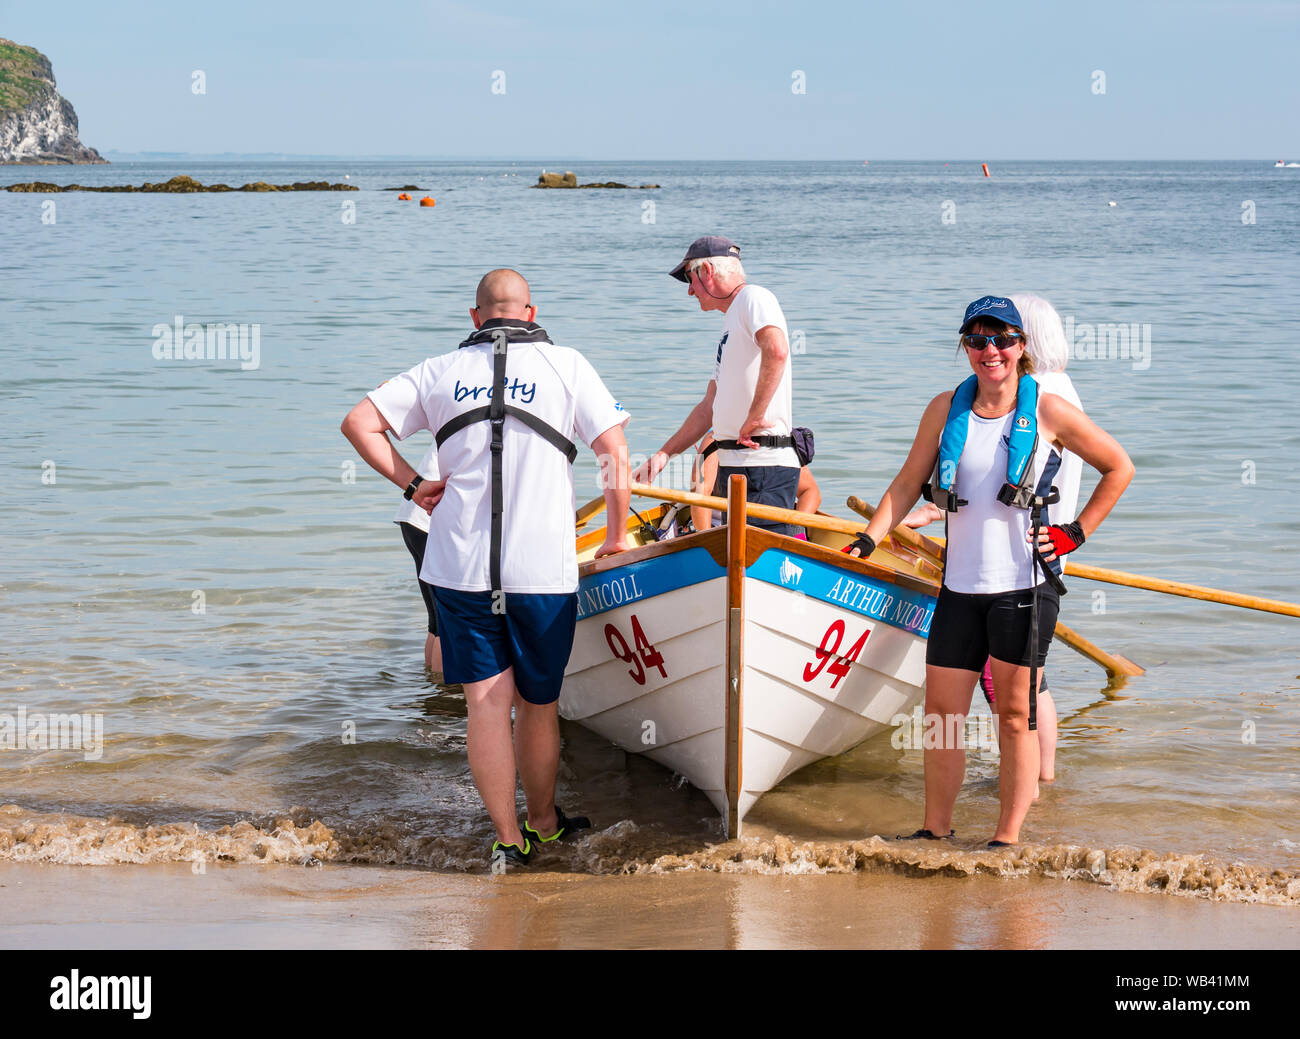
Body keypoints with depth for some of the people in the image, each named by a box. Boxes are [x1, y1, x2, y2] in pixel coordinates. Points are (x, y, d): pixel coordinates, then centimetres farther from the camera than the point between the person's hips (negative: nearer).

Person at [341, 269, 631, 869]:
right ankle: (543, 823, 28)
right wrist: (617, 536, 10)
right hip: (544, 568, -1)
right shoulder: (566, 365, 3)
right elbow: (615, 454, -1)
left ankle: (507, 838, 4)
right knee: (538, 704, 13)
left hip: (460, 566, 1)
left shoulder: (441, 371, 8)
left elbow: (359, 423, 6)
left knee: (486, 703, 3)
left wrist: (412, 483, 10)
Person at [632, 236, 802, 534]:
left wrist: (754, 417, -25)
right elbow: (709, 408, 26)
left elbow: (776, 351, -27)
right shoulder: (731, 321, 25)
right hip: (732, 465, 10)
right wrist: (664, 453, 20)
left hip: (764, 468, -10)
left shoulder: (753, 298, -5)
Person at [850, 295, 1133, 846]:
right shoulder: (946, 409, 7)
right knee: (942, 712, 6)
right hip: (960, 586, 4)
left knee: (1015, 714, 2)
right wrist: (867, 540, -2)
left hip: (1024, 584, -3)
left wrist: (1077, 532, 1)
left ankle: (1007, 838, 10)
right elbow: (908, 484, 10)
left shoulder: (1047, 412, -2)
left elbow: (1119, 468, 6)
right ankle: (936, 829, 19)